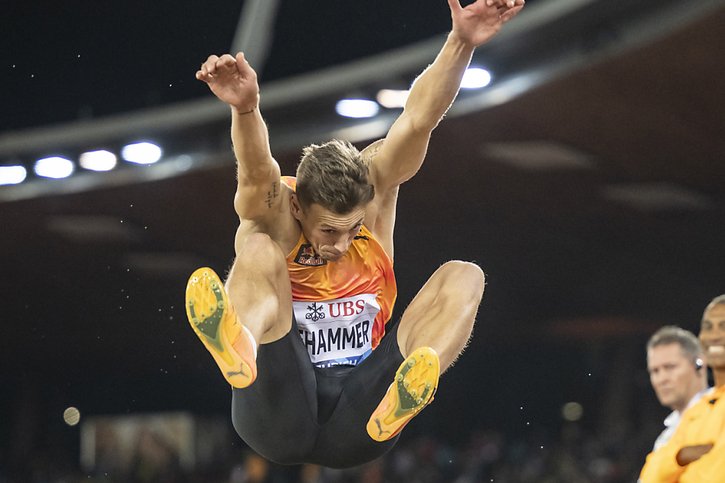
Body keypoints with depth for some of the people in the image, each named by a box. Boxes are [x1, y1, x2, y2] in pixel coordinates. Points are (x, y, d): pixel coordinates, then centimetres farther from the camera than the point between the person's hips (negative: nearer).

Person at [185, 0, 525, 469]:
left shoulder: (372, 186, -3)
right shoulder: (275, 211, -11)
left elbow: (418, 121, -18)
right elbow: (257, 173, -34)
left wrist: (461, 44, -34)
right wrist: (246, 107, -56)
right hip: (284, 422, -3)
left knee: (464, 275, -14)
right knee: (259, 252, -24)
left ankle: (401, 401, -44)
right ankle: (241, 352, -60)